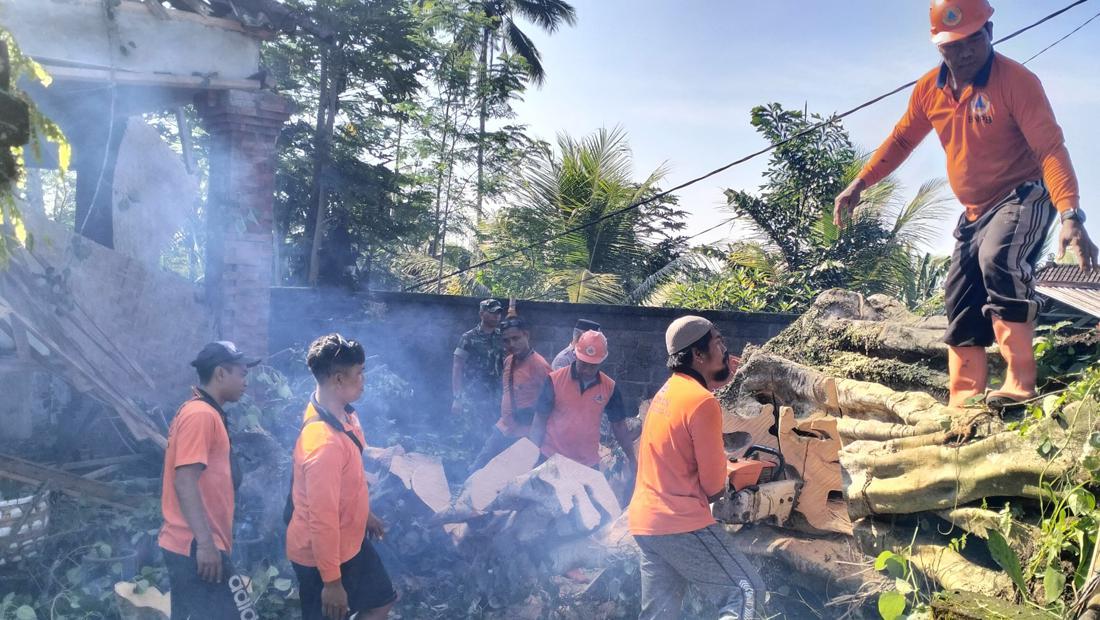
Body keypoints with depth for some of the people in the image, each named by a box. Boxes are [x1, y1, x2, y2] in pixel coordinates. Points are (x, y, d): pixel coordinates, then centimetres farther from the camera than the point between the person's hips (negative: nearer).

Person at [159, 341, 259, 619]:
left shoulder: (199, 412, 16)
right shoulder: (201, 415, -14)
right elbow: (185, 483, -22)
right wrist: (205, 543, -25)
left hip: (186, 545, 10)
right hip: (197, 547, -10)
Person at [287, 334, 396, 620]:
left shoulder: (342, 412, -3)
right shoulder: (324, 441, -35)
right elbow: (323, 519, -30)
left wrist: (364, 514, 24)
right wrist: (332, 581, -24)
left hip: (349, 540, 9)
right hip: (322, 552, -9)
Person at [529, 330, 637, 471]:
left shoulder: (610, 387, -2)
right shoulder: (555, 380, -9)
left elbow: (619, 425, 6)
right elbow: (540, 419, -5)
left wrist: (631, 458, 3)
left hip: (589, 464, 2)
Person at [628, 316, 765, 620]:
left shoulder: (668, 391, 11)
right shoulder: (702, 402, -16)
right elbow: (715, 486, -11)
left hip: (645, 520, 9)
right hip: (681, 523, -9)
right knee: (748, 592, -3)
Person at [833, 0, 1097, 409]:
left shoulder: (1016, 80, -19)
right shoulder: (930, 89, 0)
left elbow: (1051, 149, -26)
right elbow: (901, 140, 14)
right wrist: (860, 183, 4)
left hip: (1025, 197, -7)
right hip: (975, 211, 7)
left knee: (998, 259, -36)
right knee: (961, 302, 7)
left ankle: (1020, 383, -33)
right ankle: (964, 406, 15)